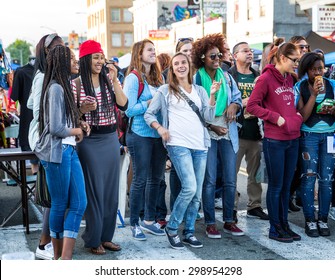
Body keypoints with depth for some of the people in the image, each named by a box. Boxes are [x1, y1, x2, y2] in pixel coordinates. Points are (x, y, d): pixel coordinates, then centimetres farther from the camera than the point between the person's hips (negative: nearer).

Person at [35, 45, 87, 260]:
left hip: (69, 150, 9)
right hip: (57, 152, -9)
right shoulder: (56, 88, -14)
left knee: (79, 203, 3)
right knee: (60, 205, 4)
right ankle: (59, 255, 19)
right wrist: (77, 131, -3)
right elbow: (55, 128, -19)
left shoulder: (63, 86, 15)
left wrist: (79, 126, 2)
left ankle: (65, 258, 7)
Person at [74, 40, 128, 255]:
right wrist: (83, 110, -25)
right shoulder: (76, 84, -6)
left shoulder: (110, 81, 6)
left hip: (111, 139, 5)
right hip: (90, 141, -5)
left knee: (111, 190, 10)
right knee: (94, 191, 1)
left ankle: (106, 236, 23)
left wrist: (114, 80, -12)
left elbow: (123, 105, -6)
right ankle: (93, 239, 13)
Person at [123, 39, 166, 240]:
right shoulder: (133, 78, -9)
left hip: (159, 134, 7)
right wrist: (151, 102, -14)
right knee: (140, 179, 1)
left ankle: (149, 220, 26)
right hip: (140, 135, -7)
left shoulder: (159, 77, 12)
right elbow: (129, 109, -15)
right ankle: (134, 224, 14)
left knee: (156, 178, 12)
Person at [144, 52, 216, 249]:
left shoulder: (199, 91, 16)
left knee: (197, 193, 5)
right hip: (178, 144, -4)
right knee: (189, 188, -18)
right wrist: (160, 128, -8)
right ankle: (172, 228, 0)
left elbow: (209, 117, 7)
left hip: (200, 145, 4)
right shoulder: (166, 91, 7)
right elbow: (149, 114, 9)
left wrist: (212, 95, -4)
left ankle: (189, 232, 18)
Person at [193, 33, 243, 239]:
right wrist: (211, 126, -13)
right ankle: (210, 223, 8)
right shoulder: (196, 78, -3)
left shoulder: (226, 76, 10)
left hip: (228, 133, 4)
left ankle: (229, 221, 18)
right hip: (207, 134, -4)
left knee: (230, 180, 6)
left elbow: (238, 97, 17)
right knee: (210, 181, -1)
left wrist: (234, 105, -7)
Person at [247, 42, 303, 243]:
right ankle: (275, 229, 15)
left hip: (292, 139, 7)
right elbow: (252, 106, -13)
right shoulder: (266, 78, -10)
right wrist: (276, 117, -16)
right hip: (274, 141, -7)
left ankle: (284, 225, 25)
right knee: (276, 186, 3)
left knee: (286, 186, 14)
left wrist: (297, 114, 7)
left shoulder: (289, 78, 11)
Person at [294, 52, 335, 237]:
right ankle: (310, 220, 8)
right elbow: (302, 116, -10)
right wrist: (314, 94, -18)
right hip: (308, 136, -2)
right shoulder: (300, 87, -3)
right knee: (309, 177, -2)